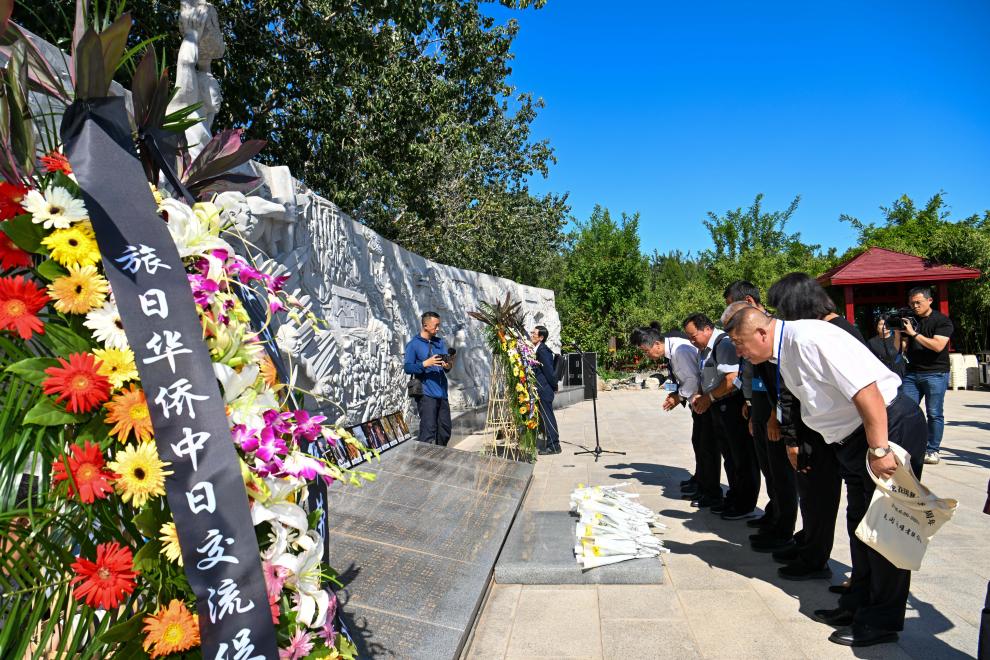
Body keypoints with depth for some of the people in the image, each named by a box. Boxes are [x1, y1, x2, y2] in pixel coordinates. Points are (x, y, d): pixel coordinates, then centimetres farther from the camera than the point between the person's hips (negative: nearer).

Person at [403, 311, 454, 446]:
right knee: (428, 431, -10)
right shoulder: (413, 344, -2)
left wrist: (448, 365, -14)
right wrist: (425, 364, -21)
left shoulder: (440, 342, 14)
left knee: (445, 431, 12)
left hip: (442, 393, 6)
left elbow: (447, 363, 9)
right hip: (426, 394, -6)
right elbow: (407, 368, -8)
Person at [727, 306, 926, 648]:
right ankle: (858, 605, 33)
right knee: (862, 526, 18)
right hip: (854, 437, 10)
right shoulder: (785, 352, 5)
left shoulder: (809, 338, -25)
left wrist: (879, 450, -27)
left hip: (890, 427, -10)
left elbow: (865, 389, -29)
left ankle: (882, 622, 14)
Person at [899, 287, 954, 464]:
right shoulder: (910, 320, 13)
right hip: (912, 373, 5)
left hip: (935, 373, -4)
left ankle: (932, 450, 6)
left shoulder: (942, 320, -2)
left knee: (934, 413, -1)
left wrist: (914, 333, -17)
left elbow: (938, 346, -16)